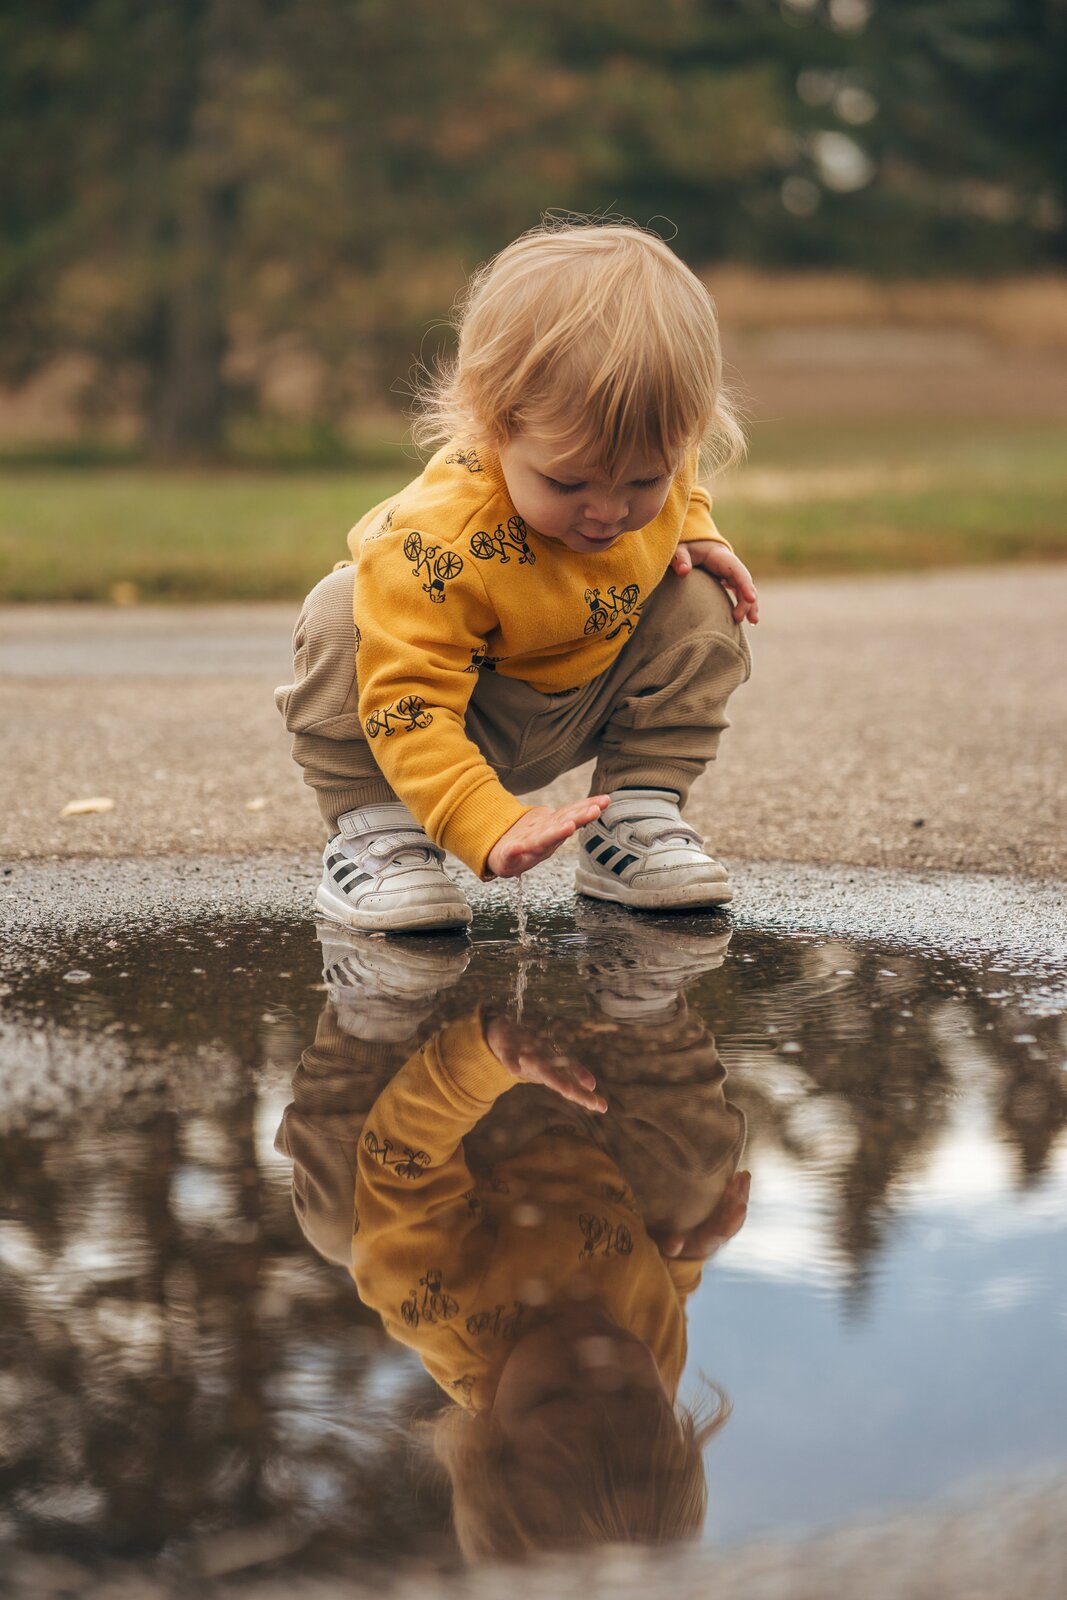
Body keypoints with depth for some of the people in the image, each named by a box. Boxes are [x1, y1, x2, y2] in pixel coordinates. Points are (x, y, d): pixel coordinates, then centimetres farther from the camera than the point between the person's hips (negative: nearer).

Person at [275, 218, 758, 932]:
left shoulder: (654, 457, -21)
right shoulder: (444, 545, -42)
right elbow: (408, 708, -43)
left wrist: (693, 534, -11)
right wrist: (492, 826, -53)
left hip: (582, 703, 6)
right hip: (454, 716, -5)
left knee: (701, 611, -12)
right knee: (341, 623, -32)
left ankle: (638, 815, -5)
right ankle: (372, 826, -18)